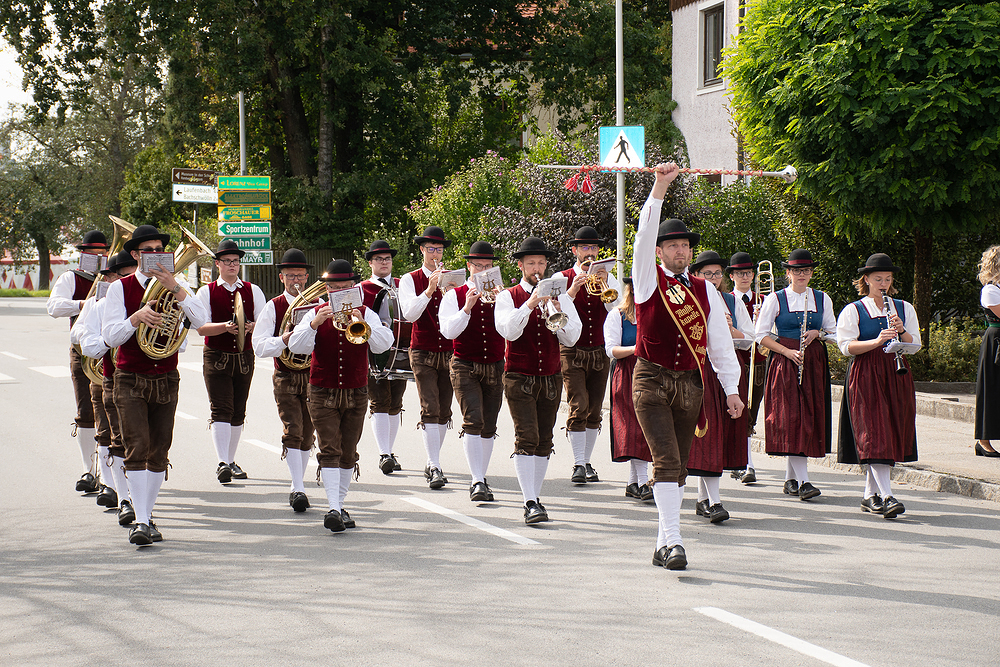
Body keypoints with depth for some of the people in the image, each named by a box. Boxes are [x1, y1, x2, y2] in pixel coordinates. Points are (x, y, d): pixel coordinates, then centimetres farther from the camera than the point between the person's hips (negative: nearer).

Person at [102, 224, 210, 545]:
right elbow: (110, 336, -9)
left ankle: (147, 518, 17)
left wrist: (175, 288, -20)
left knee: (159, 452, 6)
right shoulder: (120, 288, -1)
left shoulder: (176, 286, 6)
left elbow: (201, 321, -10)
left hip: (166, 379, 3)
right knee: (137, 449, -14)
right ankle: (140, 521, -16)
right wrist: (137, 317, -26)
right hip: (130, 380, -3)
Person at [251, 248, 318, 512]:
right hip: (285, 378, -2)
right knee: (292, 431, -14)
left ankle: (296, 487, 21)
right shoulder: (273, 307, 2)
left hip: (313, 375, 2)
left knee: (306, 434, 7)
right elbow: (259, 345, -6)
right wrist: (283, 339, -24)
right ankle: (299, 490, -18)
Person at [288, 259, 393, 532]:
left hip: (356, 394, 2)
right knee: (330, 451, -11)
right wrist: (315, 324, -27)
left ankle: (340, 507, 17)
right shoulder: (316, 313, 2)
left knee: (348, 454, 6)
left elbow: (383, 344, -12)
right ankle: (333, 510, -19)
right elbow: (296, 346, -11)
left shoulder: (365, 314, 4)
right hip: (323, 394, -1)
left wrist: (362, 324, -28)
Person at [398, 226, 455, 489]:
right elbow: (409, 314, -12)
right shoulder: (410, 280, 2)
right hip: (423, 353, -3)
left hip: (449, 352, 3)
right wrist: (429, 290, -21)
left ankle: (432, 463, 20)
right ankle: (435, 469, -15)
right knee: (430, 410, -12)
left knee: (444, 412, 7)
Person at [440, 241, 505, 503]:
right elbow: (448, 331, -10)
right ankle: (477, 482, -21)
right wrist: (467, 308, -20)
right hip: (465, 367, -3)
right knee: (473, 420, -18)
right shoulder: (454, 296, 3)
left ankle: (480, 479, 19)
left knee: (489, 427, 6)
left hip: (495, 367, 3)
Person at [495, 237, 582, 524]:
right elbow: (508, 331, -15)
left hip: (551, 378, 4)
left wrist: (558, 314, -18)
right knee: (526, 438, -14)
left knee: (544, 441, 6)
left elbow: (572, 338, -1)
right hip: (519, 378, -4)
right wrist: (530, 304, -23)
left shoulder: (559, 297, 9)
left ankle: (535, 496, 16)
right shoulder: (508, 297, 2)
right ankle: (530, 503, -20)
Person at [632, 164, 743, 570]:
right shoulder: (649, 281, 1)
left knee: (678, 467, 7)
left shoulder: (705, 290, 10)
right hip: (651, 380, -4)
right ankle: (673, 541, -17)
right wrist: (659, 188, -22)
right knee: (666, 460, -15)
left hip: (690, 384, 4)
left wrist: (732, 389, 6)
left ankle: (663, 545, 14)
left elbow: (720, 342, 11)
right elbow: (645, 235, -13)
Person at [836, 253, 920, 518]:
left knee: (893, 434, 3)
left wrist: (902, 332, -11)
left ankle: (870, 494, 14)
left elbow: (915, 345, 9)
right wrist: (877, 341, -21)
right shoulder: (853, 311, 3)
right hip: (865, 375, -4)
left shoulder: (904, 308, 14)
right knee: (875, 435, -14)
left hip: (897, 375, 4)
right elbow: (846, 346, -7)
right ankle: (886, 496, -21)